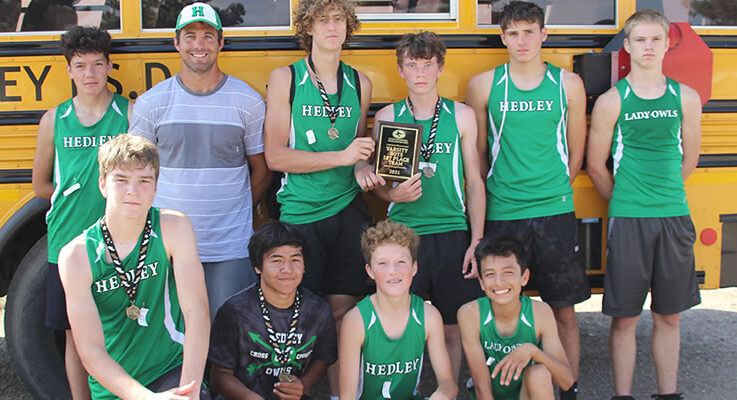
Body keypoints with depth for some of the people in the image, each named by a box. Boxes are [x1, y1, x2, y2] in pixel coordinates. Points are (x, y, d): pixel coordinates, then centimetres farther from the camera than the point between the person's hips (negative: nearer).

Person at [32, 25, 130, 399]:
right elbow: (41, 184, 17)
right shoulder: (54, 120, 8)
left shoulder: (132, 114, 0)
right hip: (67, 244, 2)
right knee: (75, 334, 10)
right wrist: (74, 199, 7)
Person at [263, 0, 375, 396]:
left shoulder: (360, 83, 9)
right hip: (300, 213, -3)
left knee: (343, 310, 5)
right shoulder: (284, 78, -2)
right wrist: (343, 156, -16)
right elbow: (275, 156, -9)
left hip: (349, 210, 3)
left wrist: (362, 167, -1)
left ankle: (340, 392, 16)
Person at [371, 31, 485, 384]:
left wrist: (476, 242, 0)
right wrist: (394, 194, -12)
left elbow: (474, 182, 6)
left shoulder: (462, 116, 6)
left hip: (452, 233, 0)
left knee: (452, 328, 5)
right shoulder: (387, 117, 6)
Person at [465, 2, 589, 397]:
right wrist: (495, 197, 7)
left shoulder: (568, 84, 4)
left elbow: (576, 150, 12)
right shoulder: (483, 85, 3)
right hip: (501, 214, 0)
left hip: (555, 214, 1)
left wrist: (553, 192, 11)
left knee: (563, 309, 7)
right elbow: (476, 154, 8)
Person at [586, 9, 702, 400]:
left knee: (668, 316, 11)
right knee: (624, 318, 3)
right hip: (627, 221, -3)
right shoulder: (611, 102, -3)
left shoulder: (686, 98, 5)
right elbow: (596, 167, 3)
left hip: (675, 217, 3)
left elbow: (688, 160, 15)